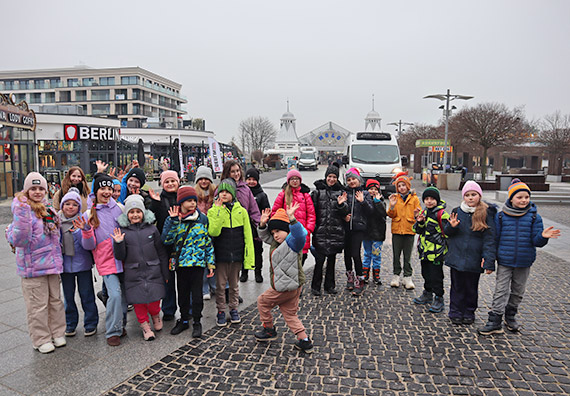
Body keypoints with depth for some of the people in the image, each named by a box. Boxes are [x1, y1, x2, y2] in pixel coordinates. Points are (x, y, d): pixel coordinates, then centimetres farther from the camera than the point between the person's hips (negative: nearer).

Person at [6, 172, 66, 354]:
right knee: (38, 305, 4)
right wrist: (21, 217, -37)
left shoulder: (48, 209, 7)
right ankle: (41, 339, 19)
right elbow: (18, 241, -26)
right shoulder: (22, 210, -14)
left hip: (52, 263, 7)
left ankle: (57, 333, 30)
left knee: (55, 300, 16)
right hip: (33, 266, -7)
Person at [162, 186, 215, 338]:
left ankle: (197, 322, 20)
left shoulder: (202, 218, 1)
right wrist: (173, 221, -17)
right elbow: (166, 240, -10)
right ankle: (184, 320, 32)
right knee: (182, 292, 13)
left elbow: (208, 241, 5)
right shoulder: (172, 219, 2)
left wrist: (211, 263, 2)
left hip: (198, 261, -1)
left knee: (197, 293, 2)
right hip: (180, 262, 2)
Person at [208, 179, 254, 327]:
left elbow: (248, 235, 2)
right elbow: (213, 232, -17)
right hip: (220, 255, -1)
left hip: (237, 254, 1)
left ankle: (234, 309, 32)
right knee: (220, 285, 8)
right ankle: (221, 311, 25)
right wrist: (219, 211, -20)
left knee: (234, 284, 15)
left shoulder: (241, 211, 1)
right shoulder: (213, 211, -2)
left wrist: (249, 257, -3)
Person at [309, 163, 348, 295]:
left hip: (336, 231, 2)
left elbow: (345, 212, 3)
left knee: (332, 259, 11)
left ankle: (329, 285, 23)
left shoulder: (340, 192, 9)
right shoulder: (318, 192, 4)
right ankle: (315, 287, 9)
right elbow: (312, 210, 3)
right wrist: (312, 226, -4)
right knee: (320, 260, -4)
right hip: (320, 231, -2)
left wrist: (341, 204, -17)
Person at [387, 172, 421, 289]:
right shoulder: (395, 198, 6)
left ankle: (408, 277, 13)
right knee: (396, 255, 7)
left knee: (407, 256, 5)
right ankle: (396, 276, 19)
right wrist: (392, 206, -17)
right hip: (397, 230, 1)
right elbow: (391, 215, 2)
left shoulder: (414, 198, 3)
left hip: (409, 231, -1)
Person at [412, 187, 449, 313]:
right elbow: (418, 231, 9)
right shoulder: (423, 213, 9)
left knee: (436, 276, 0)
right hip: (425, 250, 7)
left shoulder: (441, 214, -12)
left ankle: (439, 299, 14)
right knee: (426, 273, 19)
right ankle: (427, 294, 36)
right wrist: (419, 222, -9)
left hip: (436, 251, -7)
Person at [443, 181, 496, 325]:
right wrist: (451, 226, -14)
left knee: (471, 287, 12)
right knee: (457, 286, 10)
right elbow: (447, 233, 10)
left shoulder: (486, 213, -5)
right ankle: (455, 313, 24)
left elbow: (489, 238, -7)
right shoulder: (457, 212, 3)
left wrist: (488, 259, -14)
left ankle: (469, 313, 29)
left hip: (474, 259, -2)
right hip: (456, 257, 2)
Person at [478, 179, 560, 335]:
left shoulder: (534, 217, -2)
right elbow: (494, 238, 1)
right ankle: (495, 322, 2)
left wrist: (543, 236, -26)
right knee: (501, 291, -2)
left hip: (524, 262, 2)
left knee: (518, 291, 15)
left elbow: (536, 242, -4)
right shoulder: (501, 216, -3)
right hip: (504, 261, -2)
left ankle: (510, 317, 33)